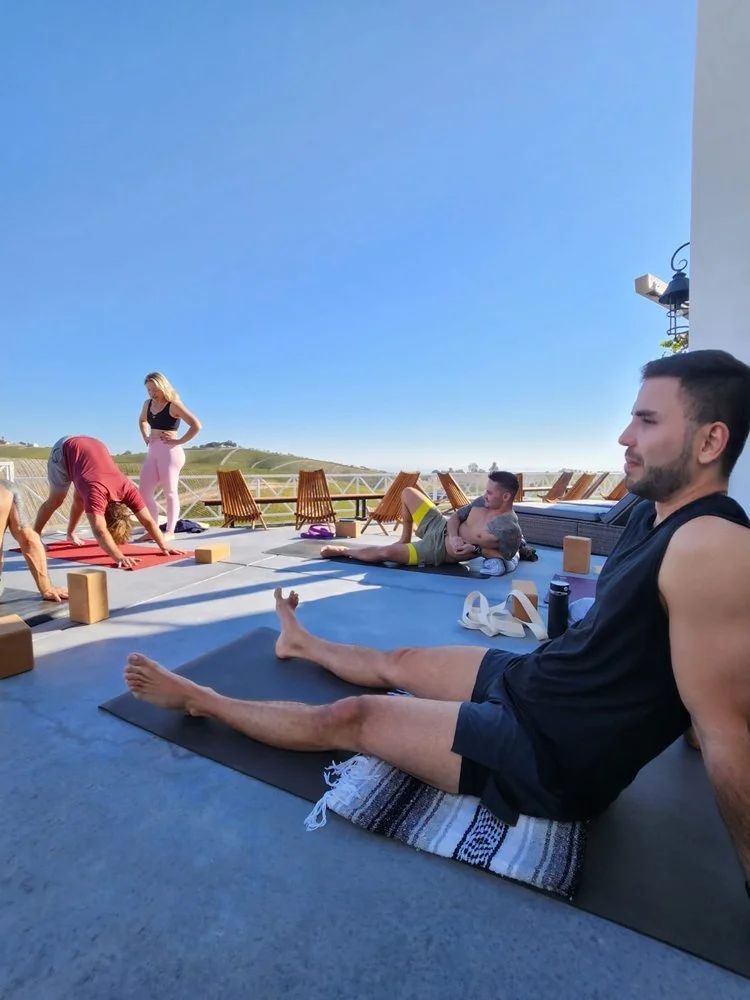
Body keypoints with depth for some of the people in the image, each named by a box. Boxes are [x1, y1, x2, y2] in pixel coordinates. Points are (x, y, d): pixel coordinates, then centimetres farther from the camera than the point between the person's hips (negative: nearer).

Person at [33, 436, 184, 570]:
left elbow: (148, 521, -27)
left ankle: (71, 534, 35)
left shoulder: (127, 489, -28)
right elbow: (100, 531, -51)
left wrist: (164, 547, -31)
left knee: (80, 499, 15)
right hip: (66, 449, -4)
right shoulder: (96, 492, -42)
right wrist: (119, 557, -61)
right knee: (56, 500, 4)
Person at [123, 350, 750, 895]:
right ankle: (302, 643, 50)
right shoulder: (653, 513, 2)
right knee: (397, 663, 21)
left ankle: (200, 699, 19)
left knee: (350, 719, -3)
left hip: (550, 753, -8)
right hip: (533, 678, 8)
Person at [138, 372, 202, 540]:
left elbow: (196, 425, -18)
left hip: (169, 450, -8)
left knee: (170, 492, -2)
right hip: (153, 451, 8)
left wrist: (179, 441, -14)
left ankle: (170, 531, 6)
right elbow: (142, 420, 34)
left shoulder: (173, 405, -10)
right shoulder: (148, 404, 12)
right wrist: (146, 437, 19)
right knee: (144, 490, 5)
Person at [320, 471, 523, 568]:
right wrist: (454, 536, -19)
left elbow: (504, 558, -14)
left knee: (384, 553, -12)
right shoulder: (483, 502, -6)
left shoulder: (510, 530, -24)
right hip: (440, 525, 7)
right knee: (408, 492, 8)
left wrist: (475, 549, -24)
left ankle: (344, 551, 18)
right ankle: (405, 540, 26)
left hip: (439, 551, -7)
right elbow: (456, 517, 1)